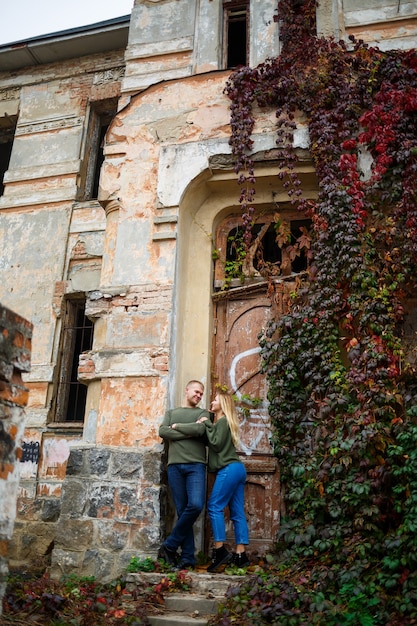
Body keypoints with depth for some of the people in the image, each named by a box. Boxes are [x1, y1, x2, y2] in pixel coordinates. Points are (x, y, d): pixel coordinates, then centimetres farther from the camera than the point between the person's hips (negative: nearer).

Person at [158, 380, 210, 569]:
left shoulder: (203, 413, 17)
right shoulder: (171, 413, 21)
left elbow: (199, 429, -6)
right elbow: (162, 432, 2)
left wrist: (177, 426, 4)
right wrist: (188, 432, -4)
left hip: (196, 465, -1)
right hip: (175, 466, 1)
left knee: (196, 505, -18)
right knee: (182, 510, -1)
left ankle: (170, 546, -1)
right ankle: (187, 557, 4)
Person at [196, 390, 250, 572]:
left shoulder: (223, 420, -6)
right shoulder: (224, 421, 22)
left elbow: (216, 444, -14)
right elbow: (210, 442, 17)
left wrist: (207, 425, -7)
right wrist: (206, 425, 5)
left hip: (229, 469, -10)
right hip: (237, 468, 10)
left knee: (215, 507, -8)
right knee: (237, 513, 5)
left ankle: (219, 550, -10)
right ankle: (241, 555, 5)